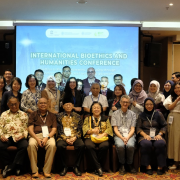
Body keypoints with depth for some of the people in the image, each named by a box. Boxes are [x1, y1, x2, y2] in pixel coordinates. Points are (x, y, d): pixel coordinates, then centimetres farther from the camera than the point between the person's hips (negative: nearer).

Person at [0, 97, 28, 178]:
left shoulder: (23, 115, 17)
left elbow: (26, 128, 9)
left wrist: (23, 135, -11)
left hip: (19, 137, -1)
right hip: (7, 136, 1)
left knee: (24, 146, -33)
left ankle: (10, 167, -20)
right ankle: (16, 167, -14)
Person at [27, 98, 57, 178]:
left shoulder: (52, 115, 20)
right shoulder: (33, 115, 18)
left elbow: (54, 129, 9)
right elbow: (30, 129, 6)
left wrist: (47, 137, -11)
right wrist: (37, 139, -12)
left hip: (48, 135, 0)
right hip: (36, 135, 0)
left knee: (52, 145, -35)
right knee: (31, 145, -35)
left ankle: (47, 171, -26)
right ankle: (34, 171, -25)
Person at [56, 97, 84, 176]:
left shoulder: (77, 116, 13)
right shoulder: (59, 116, 10)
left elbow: (80, 130, 7)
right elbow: (59, 130, 2)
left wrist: (74, 138, -11)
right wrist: (66, 139, -12)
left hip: (75, 137, 1)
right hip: (63, 137, -1)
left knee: (81, 145, -30)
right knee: (60, 146, -33)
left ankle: (76, 167, -13)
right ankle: (64, 167, -12)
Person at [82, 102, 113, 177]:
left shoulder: (105, 119, 20)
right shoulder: (87, 119, 21)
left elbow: (109, 129, 6)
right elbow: (84, 129, 7)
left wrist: (102, 135, -13)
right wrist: (92, 130, -14)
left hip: (102, 137, 0)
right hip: (90, 137, 0)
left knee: (104, 146, -35)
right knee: (89, 146, -35)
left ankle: (98, 164, -18)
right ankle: (98, 167, -27)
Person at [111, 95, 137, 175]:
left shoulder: (132, 114, 14)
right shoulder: (115, 114, 11)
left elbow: (132, 129, 6)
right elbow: (115, 129, 4)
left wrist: (127, 137, -13)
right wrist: (122, 137, -13)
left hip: (130, 135, 1)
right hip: (119, 135, 0)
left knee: (130, 145, -34)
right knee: (120, 146, -34)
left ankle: (130, 164, -10)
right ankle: (122, 165, -12)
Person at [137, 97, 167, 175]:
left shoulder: (158, 114, 15)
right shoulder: (141, 115, 16)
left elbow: (164, 126, 11)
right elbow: (138, 128, 7)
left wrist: (159, 134, -7)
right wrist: (145, 135, -11)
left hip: (157, 136, 0)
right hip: (145, 136, 0)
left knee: (161, 144, -34)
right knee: (146, 144, -36)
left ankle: (160, 167, -23)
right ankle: (148, 166, -26)